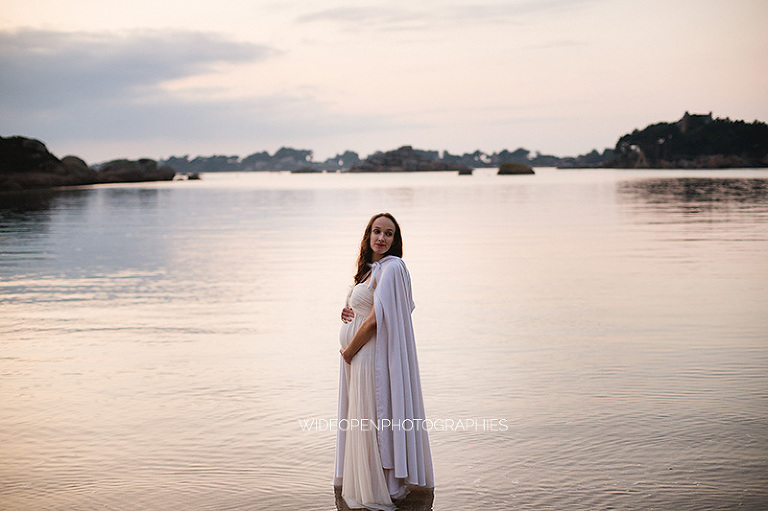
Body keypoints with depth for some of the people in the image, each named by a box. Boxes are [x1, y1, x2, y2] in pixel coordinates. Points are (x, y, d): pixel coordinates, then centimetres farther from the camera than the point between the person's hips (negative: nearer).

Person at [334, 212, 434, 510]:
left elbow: (375, 320, -21)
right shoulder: (371, 269, 13)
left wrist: (349, 350, -10)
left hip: (372, 355, -10)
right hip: (359, 357, 10)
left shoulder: (391, 268, -17)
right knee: (363, 421, 16)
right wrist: (349, 313, 3)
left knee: (371, 422, -2)